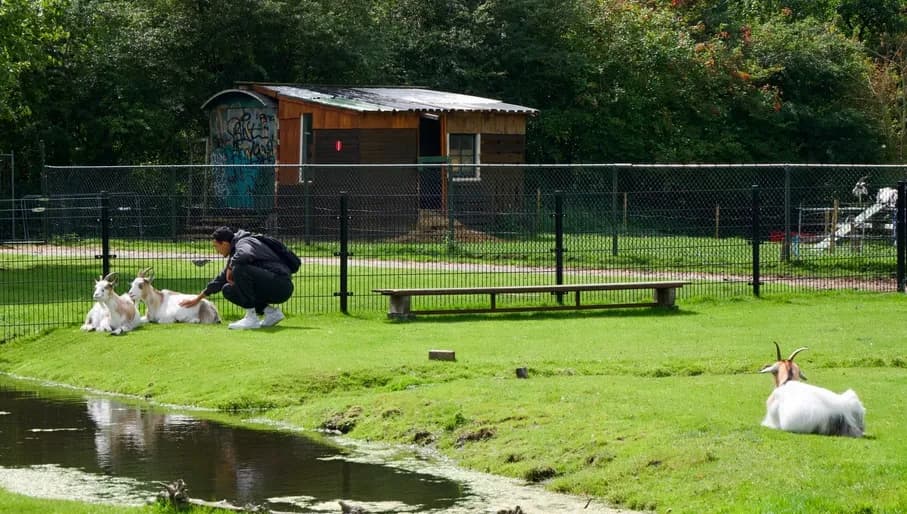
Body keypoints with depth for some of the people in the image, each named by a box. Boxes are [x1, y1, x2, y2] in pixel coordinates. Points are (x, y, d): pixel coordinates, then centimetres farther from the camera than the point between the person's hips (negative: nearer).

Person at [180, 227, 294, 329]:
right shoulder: (234, 252, 19)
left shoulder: (244, 243, -11)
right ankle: (270, 311, 6)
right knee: (228, 290, 10)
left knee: (240, 269, -26)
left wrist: (230, 268, -16)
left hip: (282, 284, -10)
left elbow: (245, 255, -37)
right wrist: (198, 299, 37)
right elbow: (222, 278, 31)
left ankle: (251, 318, -20)